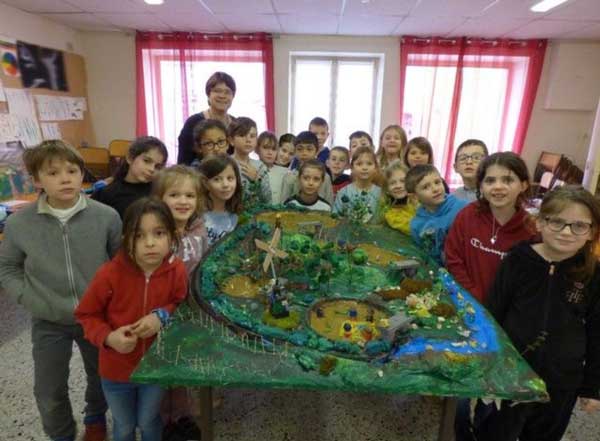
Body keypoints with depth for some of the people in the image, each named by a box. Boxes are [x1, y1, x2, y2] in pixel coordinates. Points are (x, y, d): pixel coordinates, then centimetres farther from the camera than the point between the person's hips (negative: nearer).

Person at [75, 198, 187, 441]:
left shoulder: (177, 271, -19)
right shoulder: (110, 273, -23)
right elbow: (86, 314, -9)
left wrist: (162, 316, -23)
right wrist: (108, 337, -25)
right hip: (116, 368, 0)